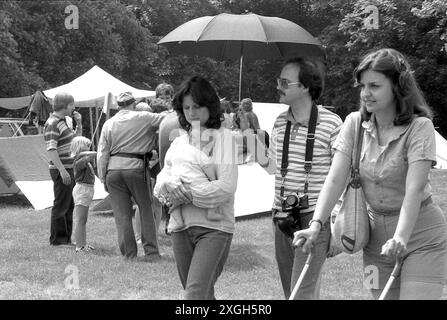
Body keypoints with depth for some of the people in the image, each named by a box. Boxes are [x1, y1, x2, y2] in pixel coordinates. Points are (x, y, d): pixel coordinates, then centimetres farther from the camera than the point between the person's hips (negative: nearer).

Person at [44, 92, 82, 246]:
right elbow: (51, 149, -22)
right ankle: (58, 239, 2)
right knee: (61, 205, -4)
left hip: (69, 169, 10)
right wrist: (62, 170, -27)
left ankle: (66, 238, 21)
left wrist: (78, 123, 10)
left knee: (69, 205, 14)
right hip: (62, 171, -10)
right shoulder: (52, 124, -15)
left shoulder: (62, 121, 16)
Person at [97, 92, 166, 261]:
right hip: (135, 166, -3)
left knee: (122, 214, 7)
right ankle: (151, 251, 5)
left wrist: (103, 178, 10)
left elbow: (102, 154, 6)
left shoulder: (109, 124, 9)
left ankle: (129, 253, 8)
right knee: (146, 210, 7)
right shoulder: (143, 118, -1)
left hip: (113, 170, 3)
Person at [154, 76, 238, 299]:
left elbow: (227, 187, -13)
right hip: (180, 227, 6)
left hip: (214, 227, -6)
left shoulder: (224, 138, -4)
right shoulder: (179, 142, 14)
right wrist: (169, 185, -13)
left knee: (196, 292, -18)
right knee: (203, 296, 16)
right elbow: (162, 178, 11)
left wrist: (188, 195, -17)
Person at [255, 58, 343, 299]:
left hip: (314, 218, -7)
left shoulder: (331, 124, -9)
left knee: (302, 293, -11)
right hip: (282, 218, 7)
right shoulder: (280, 123, 9)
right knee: (290, 292, 13)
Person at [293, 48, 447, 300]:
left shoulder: (419, 127, -15)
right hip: (377, 234, 5)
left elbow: (414, 189, -25)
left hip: (420, 232, -5)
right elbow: (336, 179, -8)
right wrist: (317, 224, -21)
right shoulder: (355, 123, -1)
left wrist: (400, 238, -37)